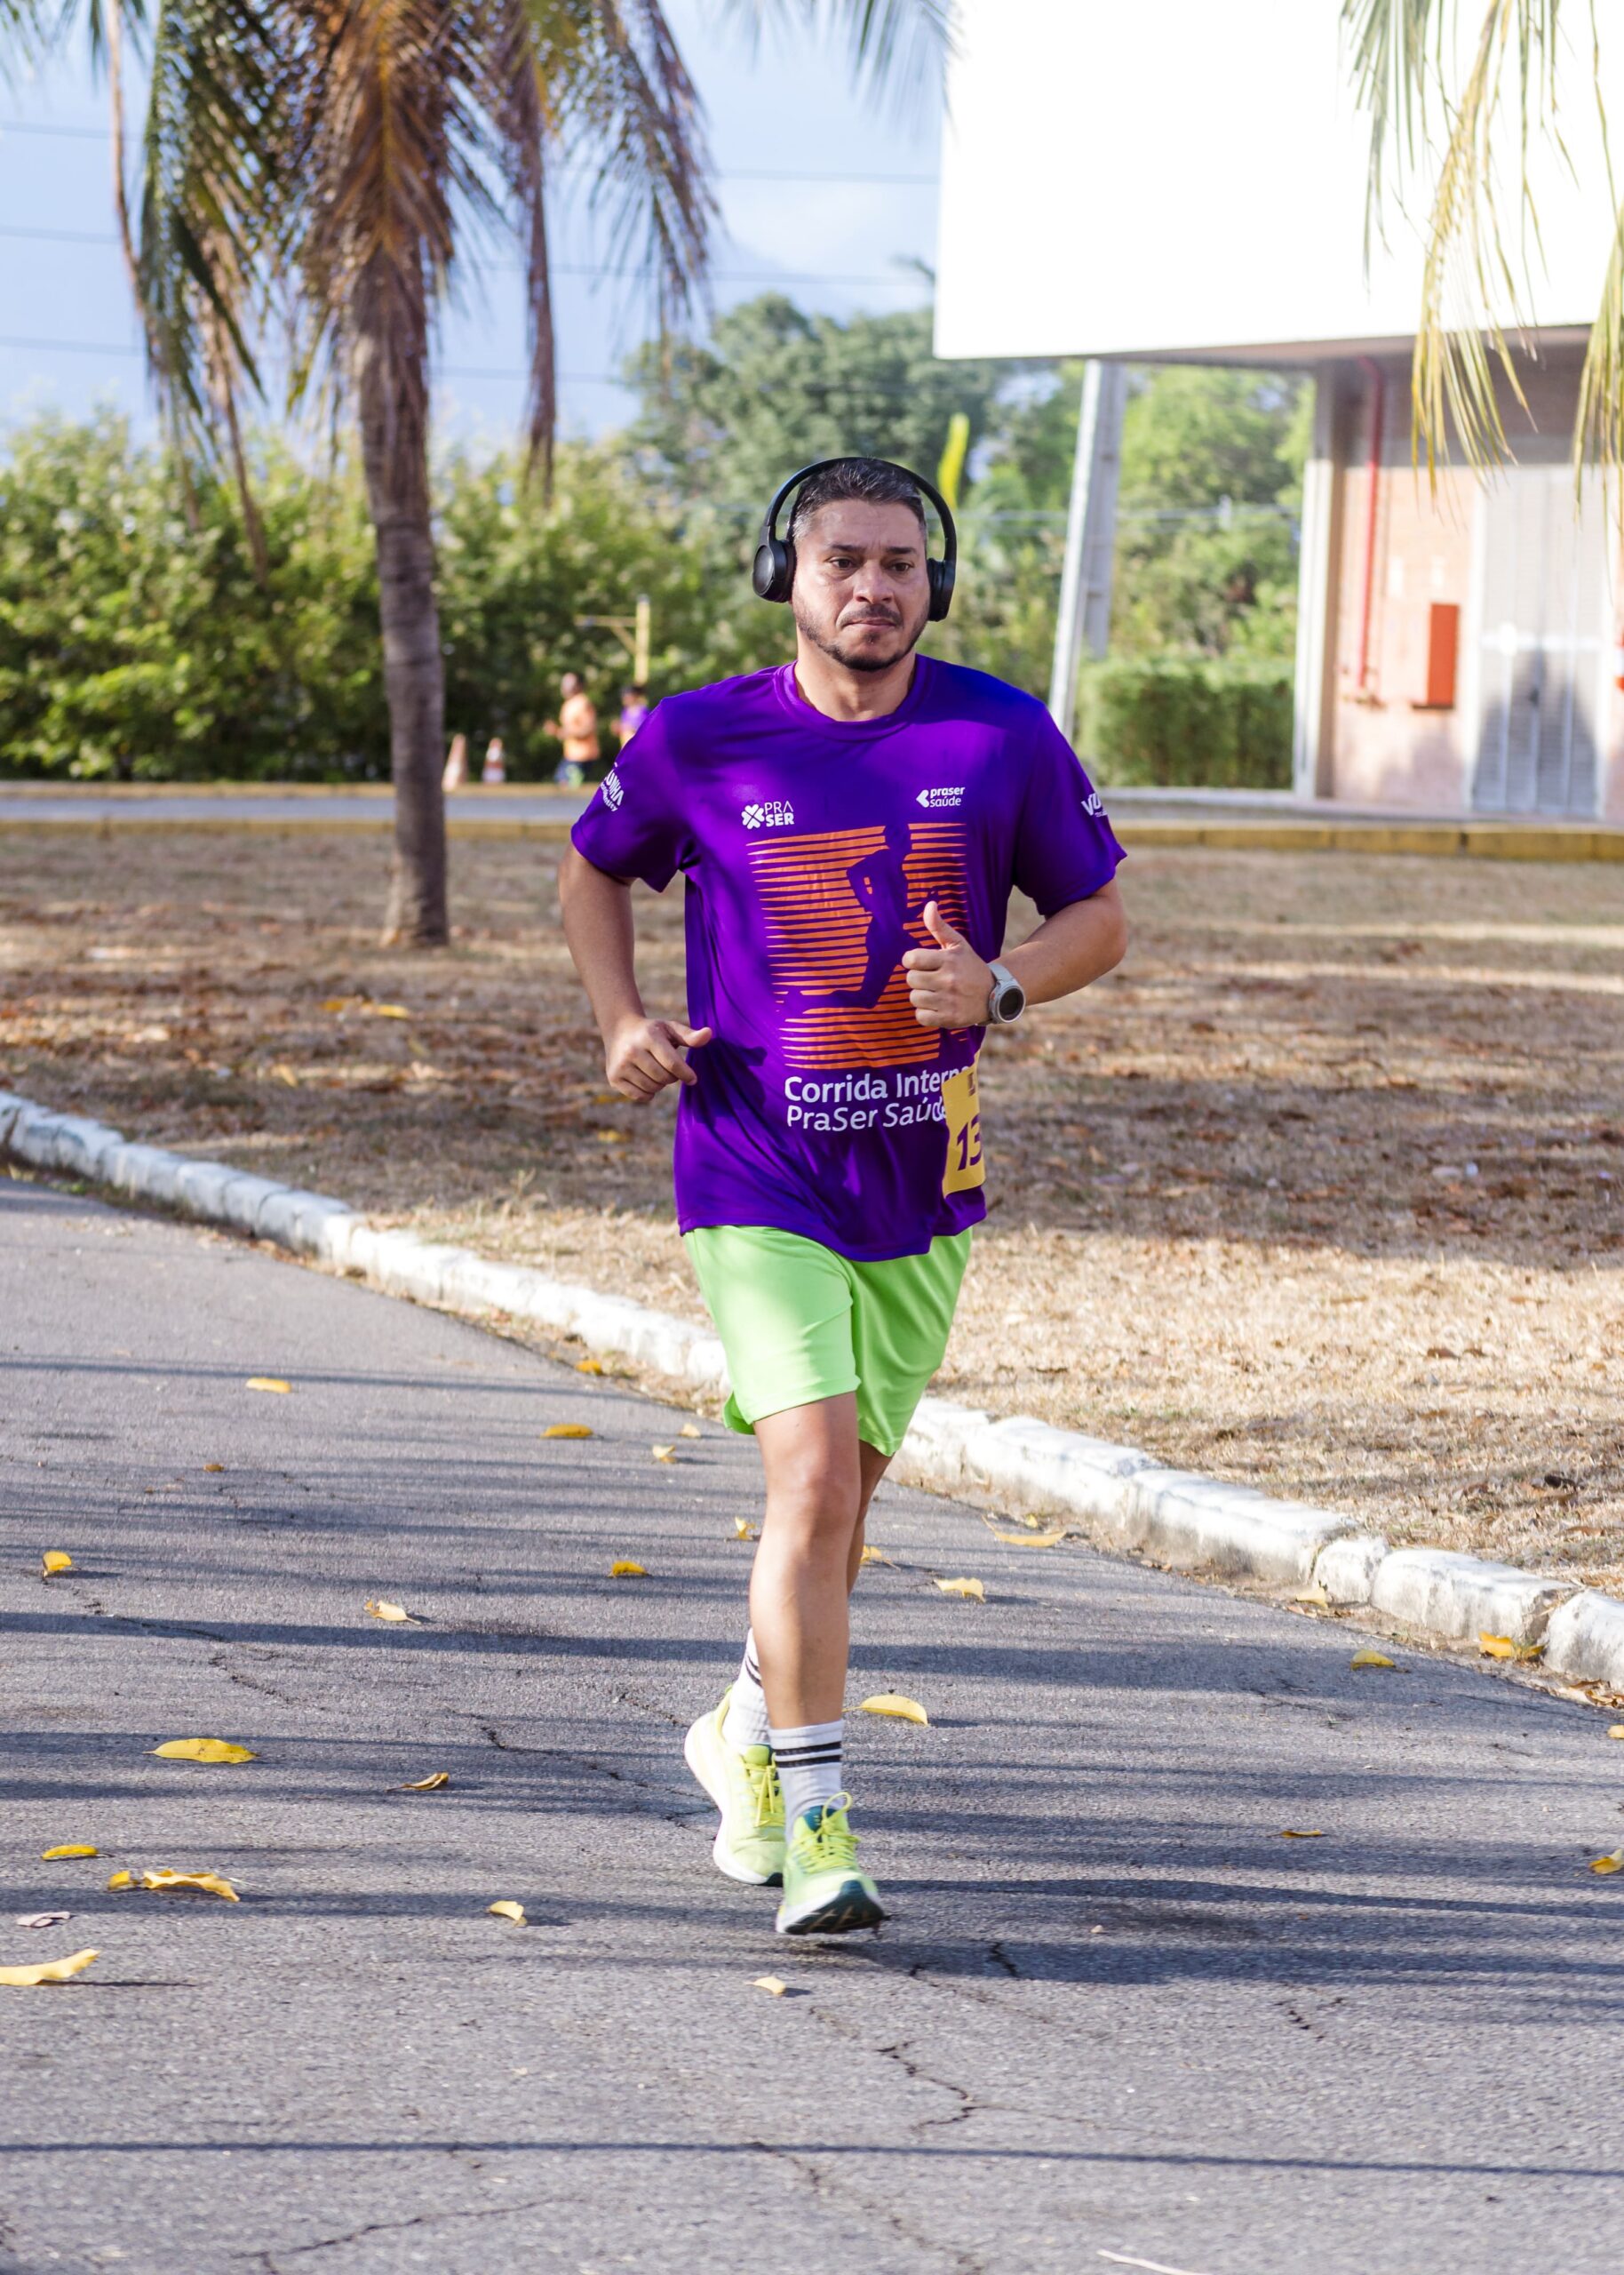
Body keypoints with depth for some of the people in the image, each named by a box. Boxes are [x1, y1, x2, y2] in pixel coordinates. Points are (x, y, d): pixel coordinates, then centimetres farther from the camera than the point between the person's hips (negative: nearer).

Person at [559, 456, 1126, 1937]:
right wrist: (622, 1021, -3)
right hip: (757, 1176, -3)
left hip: (922, 1181, 3)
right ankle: (814, 1829, -14)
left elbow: (1099, 916, 6)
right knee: (814, 1478, -18)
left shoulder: (1004, 737, -3)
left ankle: (749, 1737, 42)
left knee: (843, 1492, 16)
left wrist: (1000, 986, -15)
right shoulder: (699, 741, -5)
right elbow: (596, 871, 14)